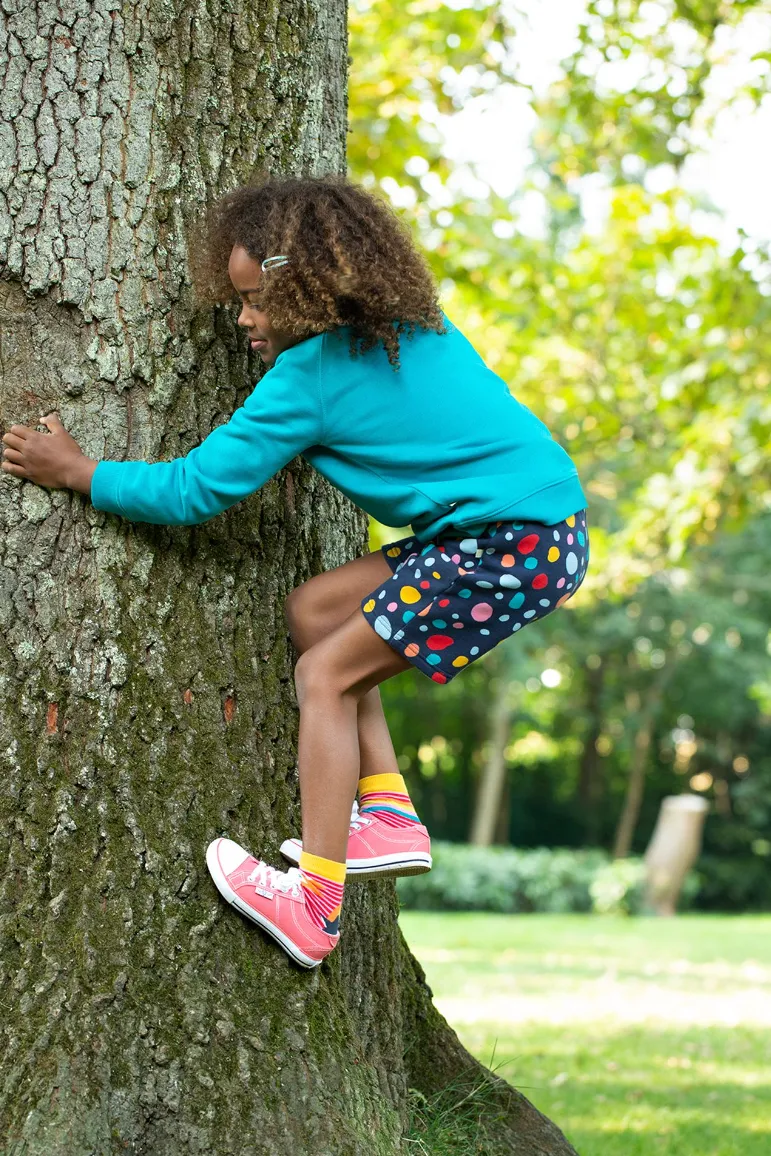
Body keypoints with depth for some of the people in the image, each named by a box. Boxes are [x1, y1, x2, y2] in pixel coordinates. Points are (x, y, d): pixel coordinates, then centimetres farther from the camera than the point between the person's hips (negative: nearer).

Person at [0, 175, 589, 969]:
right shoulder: (417, 328, 9)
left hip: (517, 544, -10)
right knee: (314, 611, 12)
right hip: (530, 526, 10)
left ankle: (314, 902, -5)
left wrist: (78, 472, 2)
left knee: (324, 674, -5)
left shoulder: (310, 376, -13)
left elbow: (195, 489, -9)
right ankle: (388, 814, 10)